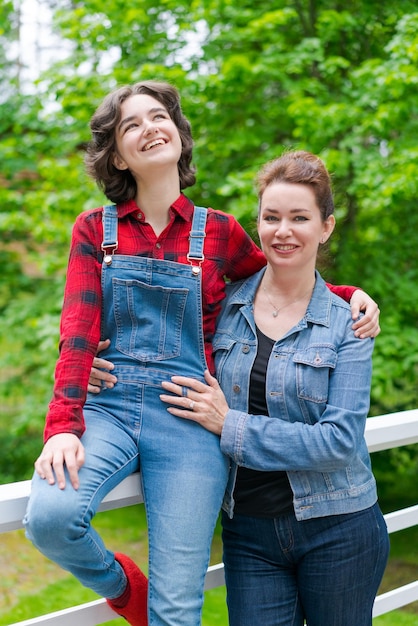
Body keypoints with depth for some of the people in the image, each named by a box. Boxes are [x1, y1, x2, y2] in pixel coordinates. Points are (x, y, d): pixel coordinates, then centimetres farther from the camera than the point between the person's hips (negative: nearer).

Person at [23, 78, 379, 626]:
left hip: (188, 420, 0)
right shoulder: (95, 230, 7)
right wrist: (63, 426, -16)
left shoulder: (218, 232, 8)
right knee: (50, 517, -29)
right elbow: (78, 330, -3)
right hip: (107, 408, 0)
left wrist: (350, 294, 4)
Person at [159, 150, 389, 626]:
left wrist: (230, 425, -18)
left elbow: (341, 440, -15)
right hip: (248, 531, 1)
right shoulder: (224, 306, 2)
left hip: (336, 530, -1)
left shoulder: (347, 324, -5)